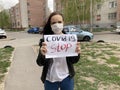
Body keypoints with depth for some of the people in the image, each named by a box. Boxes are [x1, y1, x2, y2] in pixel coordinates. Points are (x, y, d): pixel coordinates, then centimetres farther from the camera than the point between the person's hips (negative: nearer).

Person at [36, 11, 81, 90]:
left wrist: (77, 53, -23)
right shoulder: (45, 41, -10)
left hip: (67, 78, 1)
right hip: (50, 80, -1)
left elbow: (73, 61, -2)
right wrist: (42, 54, -33)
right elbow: (40, 63, -12)